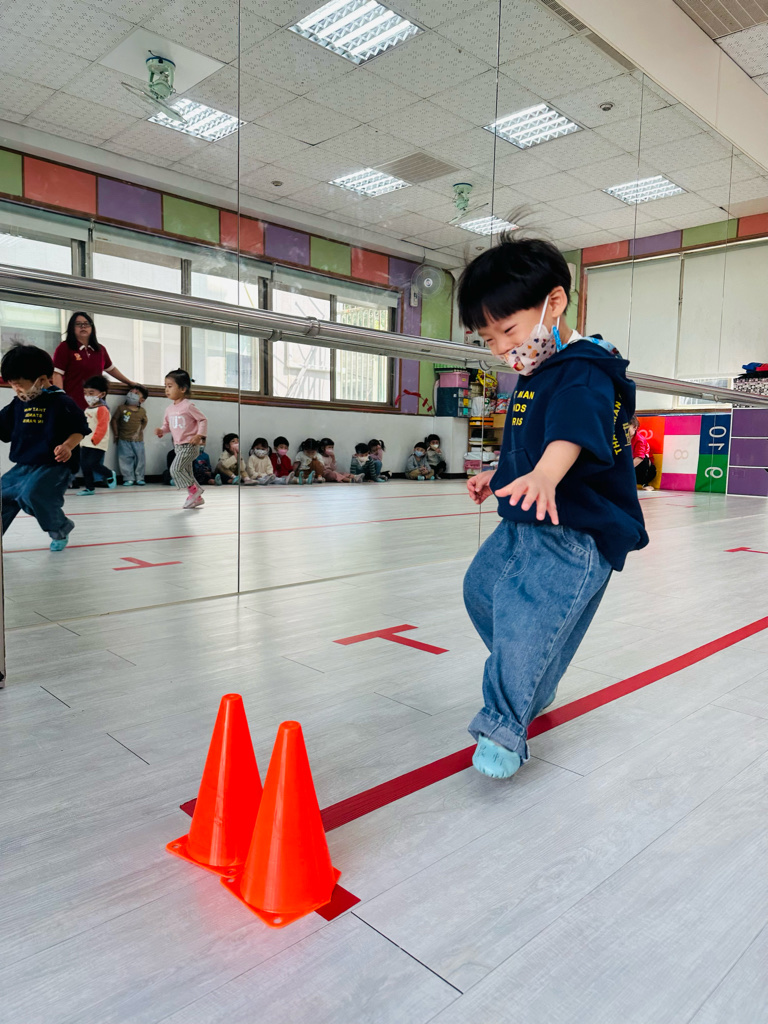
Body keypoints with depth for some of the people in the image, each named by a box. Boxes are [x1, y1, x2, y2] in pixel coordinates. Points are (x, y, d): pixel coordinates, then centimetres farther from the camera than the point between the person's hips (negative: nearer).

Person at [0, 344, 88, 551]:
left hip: (54, 466, -8)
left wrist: (68, 446, -23)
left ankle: (60, 529, 0)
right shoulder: (17, 404, 8)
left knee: (32, 494, -29)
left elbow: (80, 430, -8)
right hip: (23, 466, 8)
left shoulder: (61, 402, -12)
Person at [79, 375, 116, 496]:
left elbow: (102, 427, -19)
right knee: (84, 465, 6)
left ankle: (110, 475, 13)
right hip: (85, 443, 8)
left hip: (97, 444, -8)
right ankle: (89, 487, 15)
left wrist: (94, 440, -22)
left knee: (92, 464, -13)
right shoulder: (88, 409, 15)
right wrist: (82, 439, 16)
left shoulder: (102, 409, -12)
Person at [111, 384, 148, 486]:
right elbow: (114, 420, 4)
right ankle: (128, 478, 5)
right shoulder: (121, 408, -3)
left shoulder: (142, 411, 1)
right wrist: (116, 434, 4)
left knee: (140, 458, 4)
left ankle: (139, 478, 16)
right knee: (125, 459, -2)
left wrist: (139, 431, 6)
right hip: (124, 440, -1)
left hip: (137, 440, 1)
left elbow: (144, 422, 16)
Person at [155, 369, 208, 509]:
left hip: (189, 445, -8)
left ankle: (193, 489, 0)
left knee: (176, 468, -16)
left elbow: (203, 420, -10)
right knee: (186, 472, 11)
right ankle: (197, 498, 21)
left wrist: (199, 435, -20)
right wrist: (161, 431, -3)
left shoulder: (188, 406, -13)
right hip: (178, 445, 8)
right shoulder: (170, 409, 9)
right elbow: (167, 425, 18)